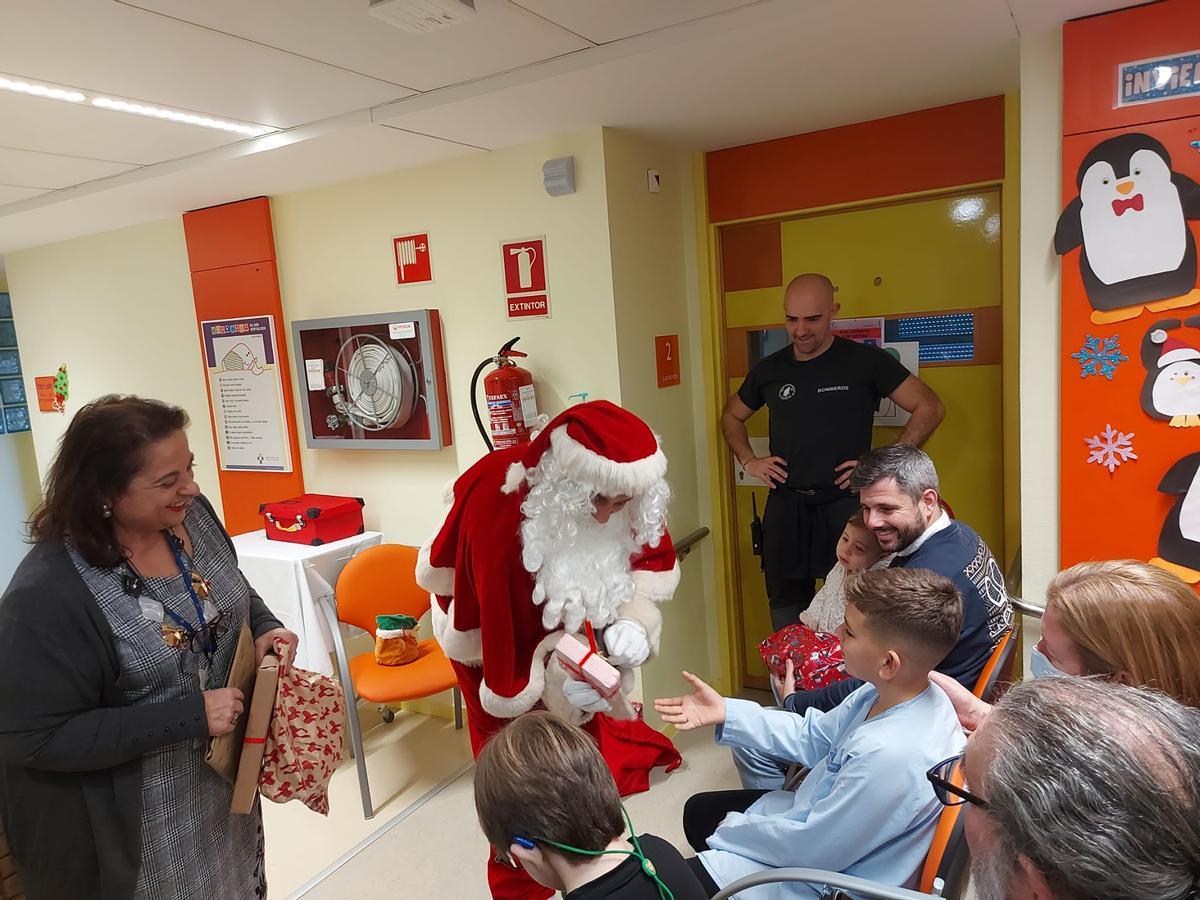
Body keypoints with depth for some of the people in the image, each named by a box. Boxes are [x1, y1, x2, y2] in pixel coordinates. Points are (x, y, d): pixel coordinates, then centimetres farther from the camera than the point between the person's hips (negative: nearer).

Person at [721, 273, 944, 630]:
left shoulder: (866, 361, -3)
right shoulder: (769, 370, 8)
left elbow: (929, 407, -2)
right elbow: (731, 417, 24)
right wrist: (748, 461, 8)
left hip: (845, 504, -3)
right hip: (785, 507, 4)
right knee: (786, 616, 13)